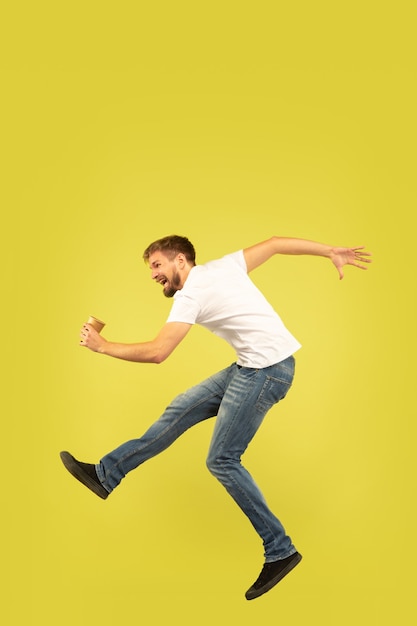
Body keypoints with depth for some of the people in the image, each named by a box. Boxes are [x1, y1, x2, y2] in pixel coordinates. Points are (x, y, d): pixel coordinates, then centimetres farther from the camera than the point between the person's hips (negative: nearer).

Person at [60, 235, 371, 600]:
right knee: (181, 410, 10)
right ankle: (106, 474, 18)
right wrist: (331, 252, 14)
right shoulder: (224, 265, 11)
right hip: (253, 366, 10)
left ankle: (280, 551, 3)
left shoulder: (191, 294, -13)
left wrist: (103, 346, -7)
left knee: (222, 460, -4)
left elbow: (156, 353, -20)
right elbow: (274, 244, 12)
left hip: (267, 369, -10)